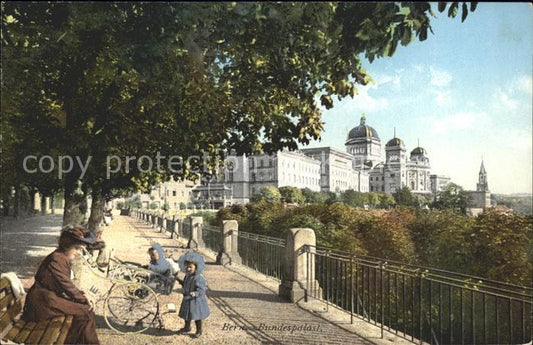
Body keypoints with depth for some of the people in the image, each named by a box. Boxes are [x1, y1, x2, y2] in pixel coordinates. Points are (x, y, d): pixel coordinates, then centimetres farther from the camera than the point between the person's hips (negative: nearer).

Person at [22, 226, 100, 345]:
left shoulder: (64, 258, 9)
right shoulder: (56, 259, -21)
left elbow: (67, 285, 12)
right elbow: (67, 286, -20)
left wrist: (83, 296, 1)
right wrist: (84, 299, -12)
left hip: (52, 295, 10)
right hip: (42, 301, -10)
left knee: (87, 307, 3)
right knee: (84, 311, -15)